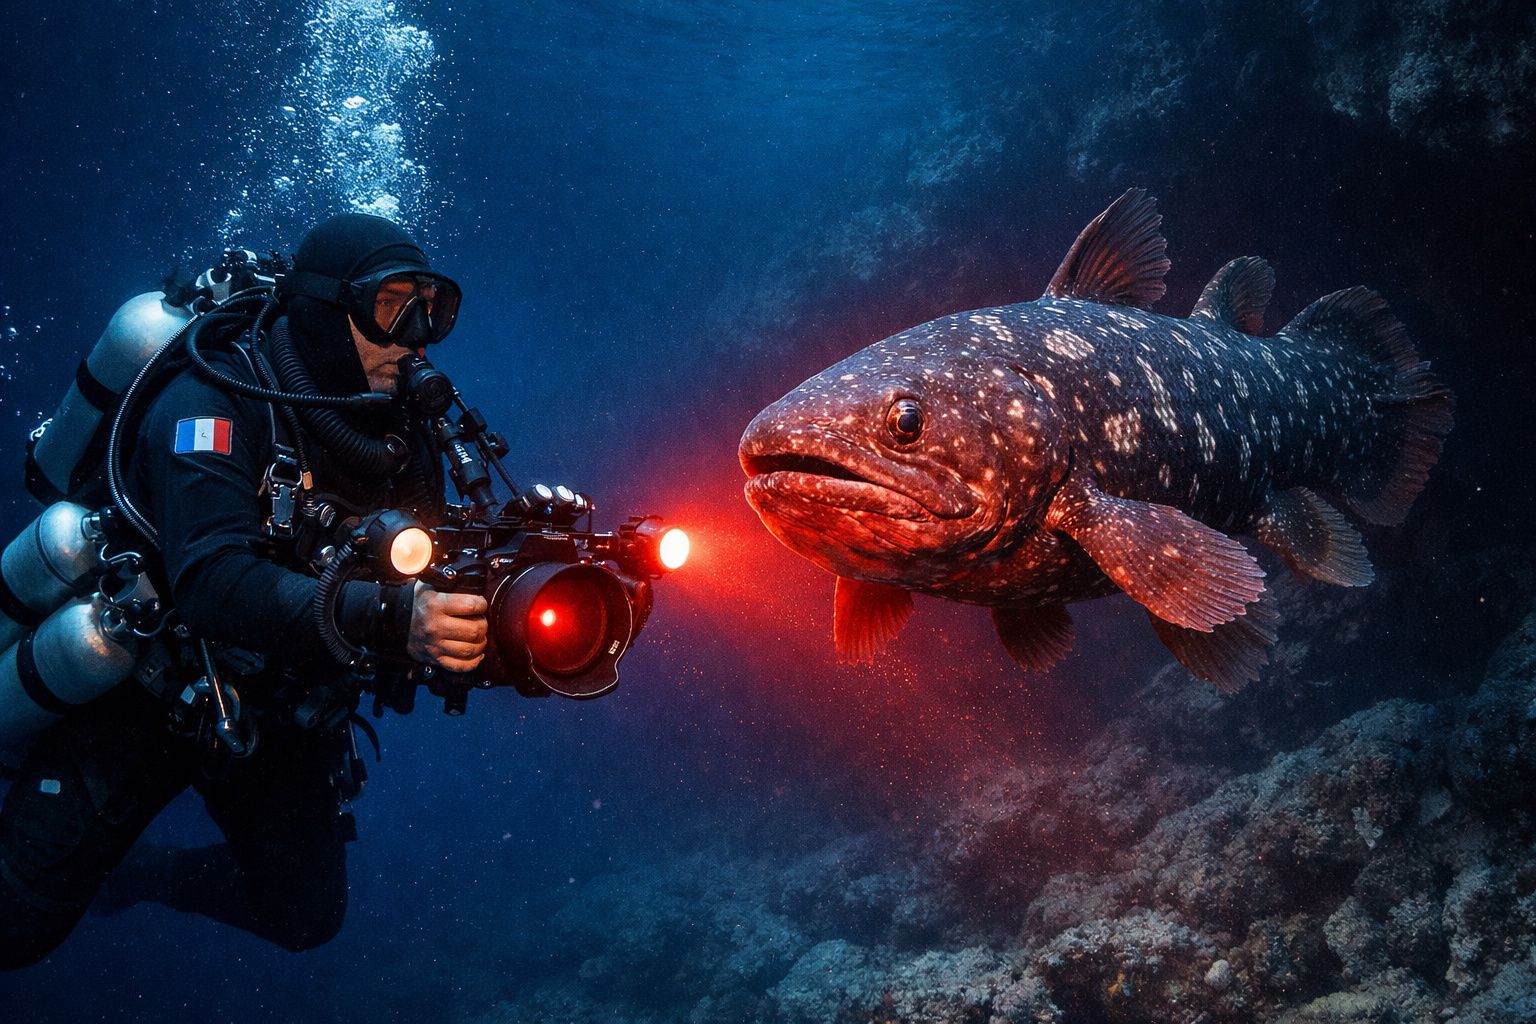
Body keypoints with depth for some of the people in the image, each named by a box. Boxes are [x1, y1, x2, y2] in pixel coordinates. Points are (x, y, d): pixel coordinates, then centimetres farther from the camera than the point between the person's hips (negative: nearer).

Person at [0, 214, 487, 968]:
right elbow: (212, 581, -41)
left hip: (275, 706, 5)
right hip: (142, 686, -5)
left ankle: (144, 875, 37)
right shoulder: (220, 401, -26)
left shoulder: (402, 433, -7)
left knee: (306, 918, 11)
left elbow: (433, 590, -8)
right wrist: (389, 618, -55)